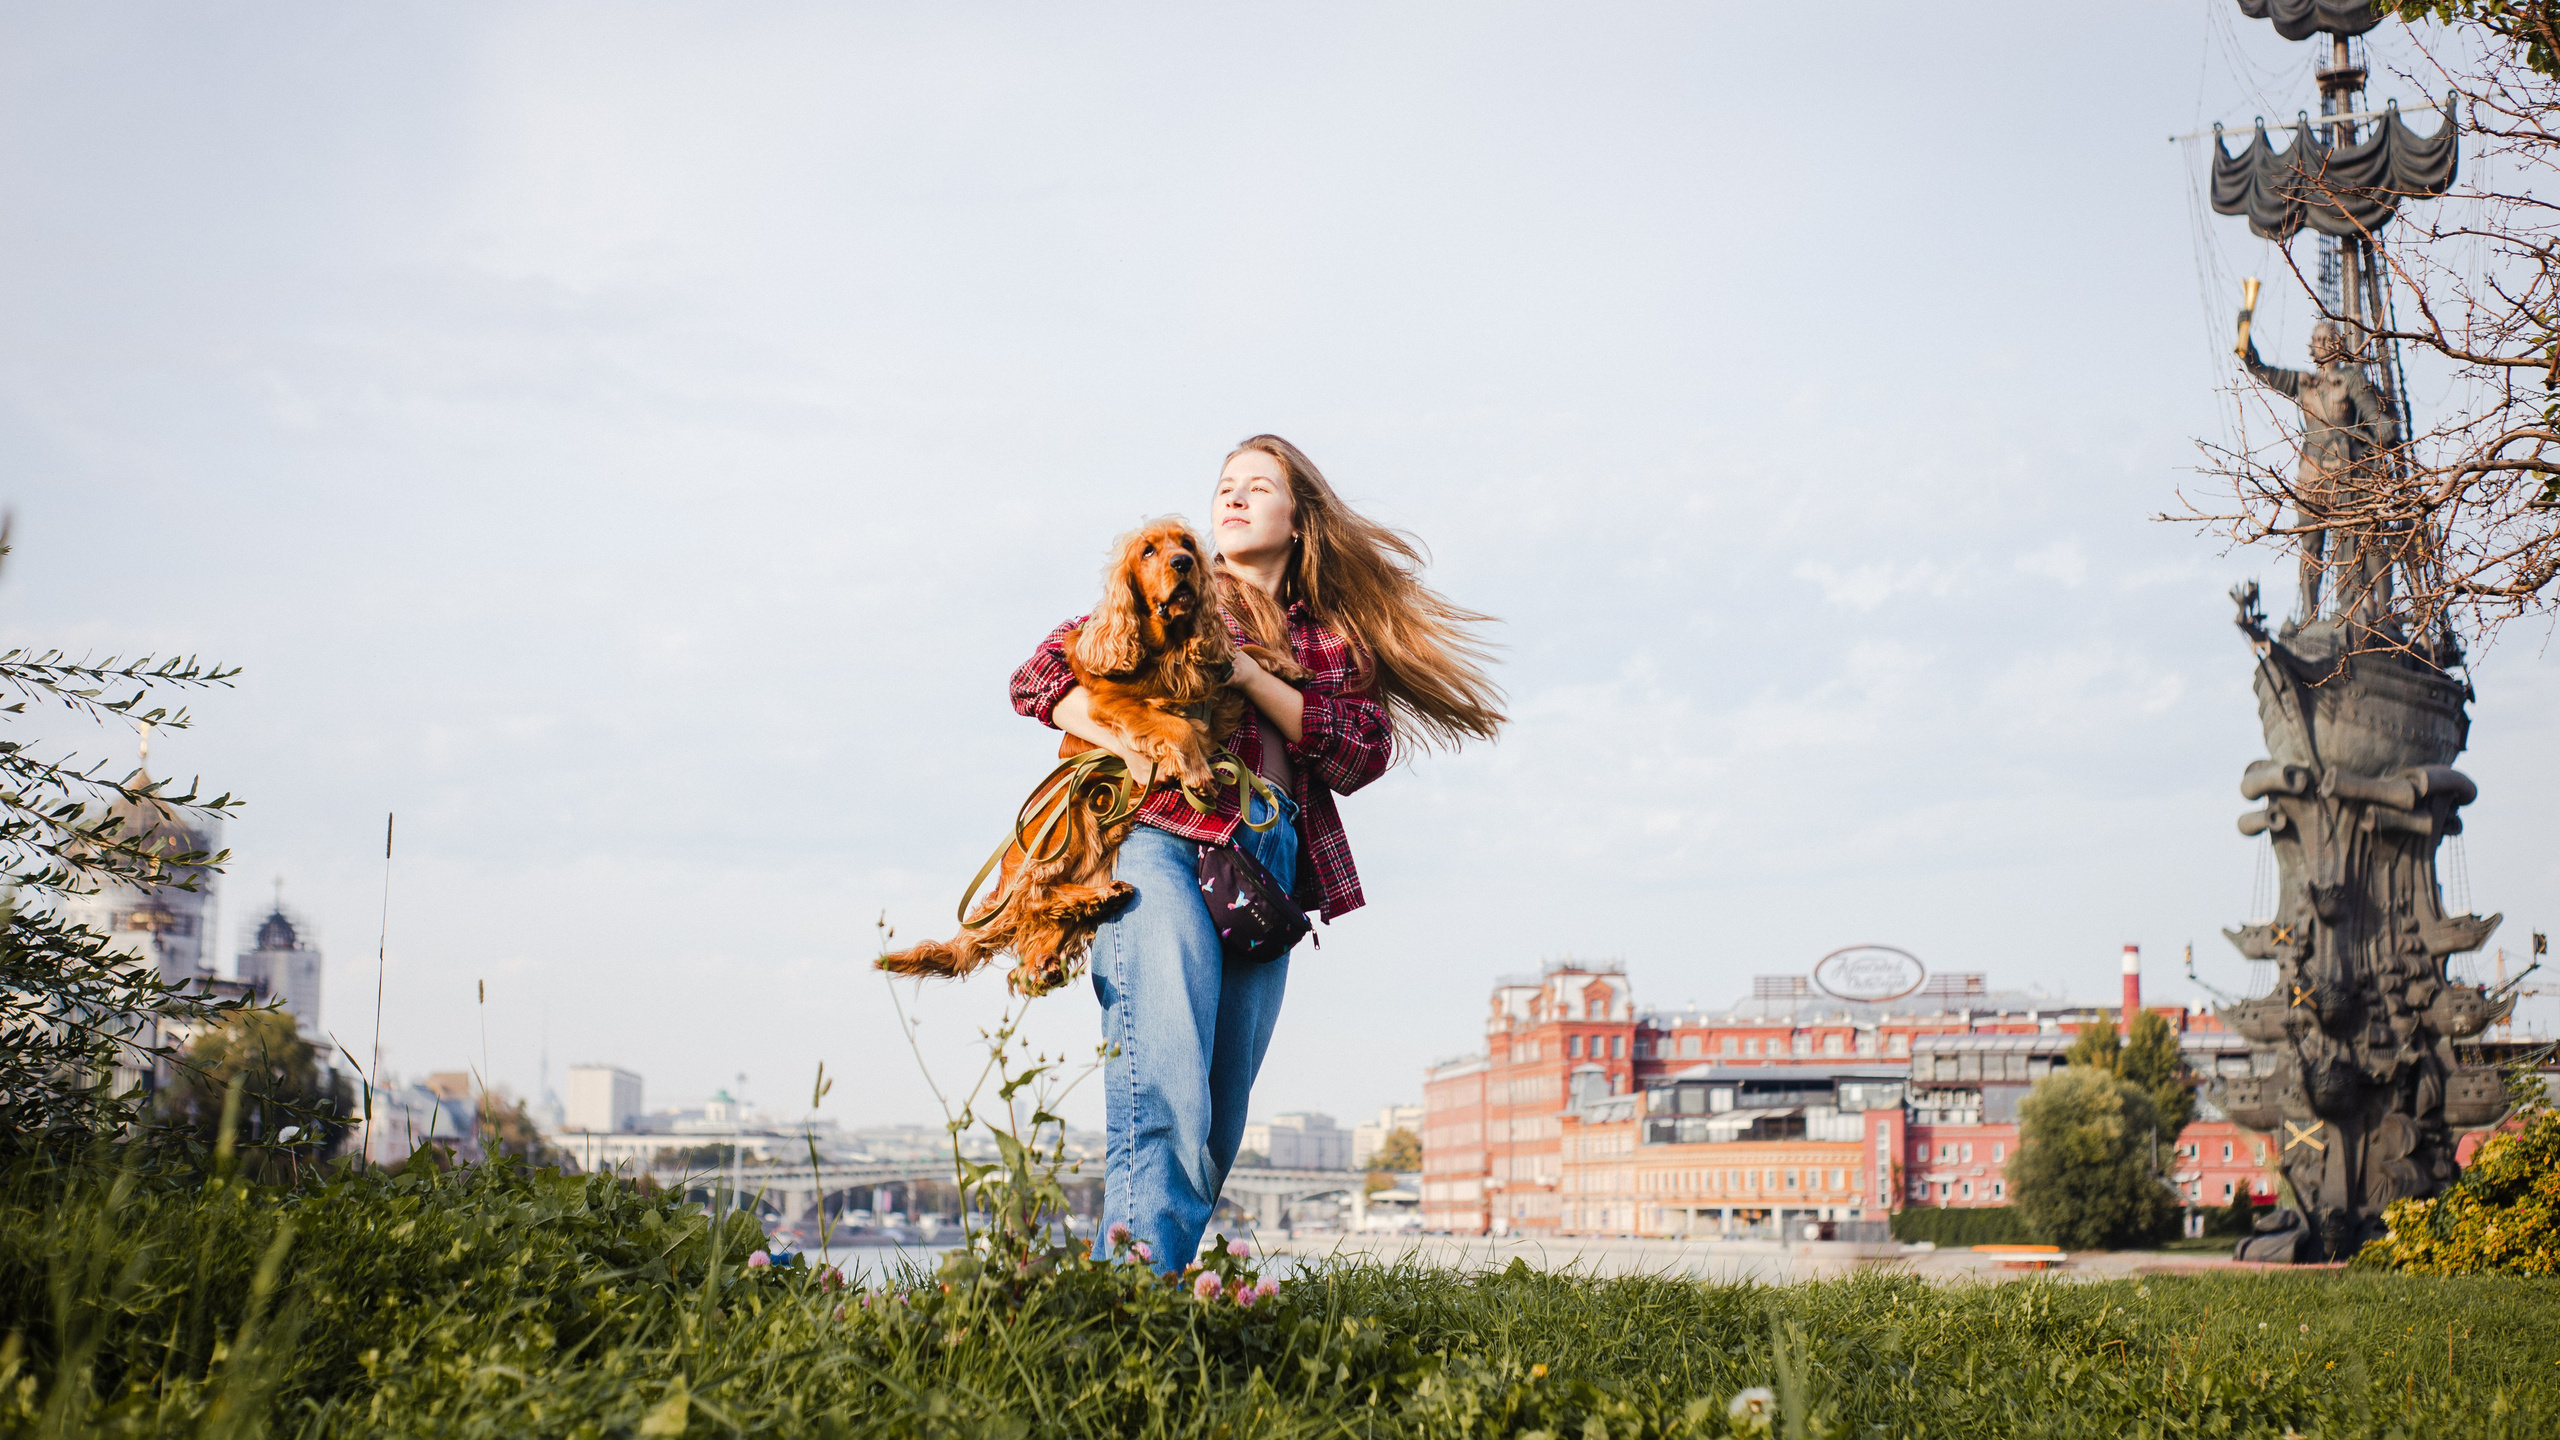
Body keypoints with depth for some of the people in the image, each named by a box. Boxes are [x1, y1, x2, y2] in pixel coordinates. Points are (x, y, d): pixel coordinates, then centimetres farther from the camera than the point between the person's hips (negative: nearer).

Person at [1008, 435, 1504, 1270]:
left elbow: (1362, 753, 5)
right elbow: (1040, 676, 9)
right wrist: (1128, 741, -10)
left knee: (1219, 1122, 4)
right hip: (1162, 838, -4)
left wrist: (1249, 678, -5)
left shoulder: (1335, 639, 22)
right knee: (1165, 1105, -20)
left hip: (1272, 864, 4)